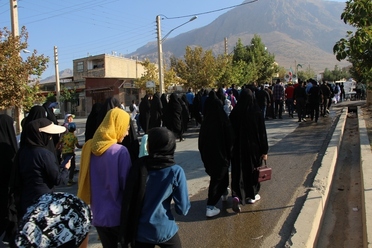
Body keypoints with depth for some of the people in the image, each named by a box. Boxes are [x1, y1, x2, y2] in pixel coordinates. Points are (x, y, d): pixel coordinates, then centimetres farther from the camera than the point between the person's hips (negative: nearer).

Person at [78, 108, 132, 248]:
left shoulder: (90, 147, -3)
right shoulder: (120, 151, -20)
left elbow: (84, 181, 7)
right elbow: (126, 185, -16)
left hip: (98, 214, 5)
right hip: (118, 215, -5)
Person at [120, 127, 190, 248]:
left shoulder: (139, 165, -11)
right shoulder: (175, 171, -17)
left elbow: (127, 199, -3)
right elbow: (183, 209, -14)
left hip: (139, 231, 2)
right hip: (164, 231, -1)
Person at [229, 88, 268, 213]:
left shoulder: (234, 112, -7)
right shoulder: (256, 112, -11)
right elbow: (262, 132, -9)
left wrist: (231, 148, 10)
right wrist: (265, 151, -2)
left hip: (238, 147, 1)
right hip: (254, 147, -1)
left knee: (238, 171, 7)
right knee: (253, 170, 17)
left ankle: (236, 196, -12)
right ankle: (252, 195, 30)